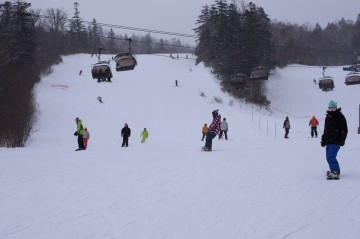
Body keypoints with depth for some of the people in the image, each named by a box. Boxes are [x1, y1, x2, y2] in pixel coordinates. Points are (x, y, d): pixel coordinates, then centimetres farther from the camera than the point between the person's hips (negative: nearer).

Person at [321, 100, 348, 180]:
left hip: (336, 141, -8)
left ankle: (336, 173, -12)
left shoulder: (340, 117, -6)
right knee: (329, 157, 9)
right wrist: (323, 140, 21)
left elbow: (344, 130, -9)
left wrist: (342, 140, -15)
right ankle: (333, 171, 22)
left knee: (331, 157, -17)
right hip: (329, 142, 8)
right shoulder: (328, 117, 16)